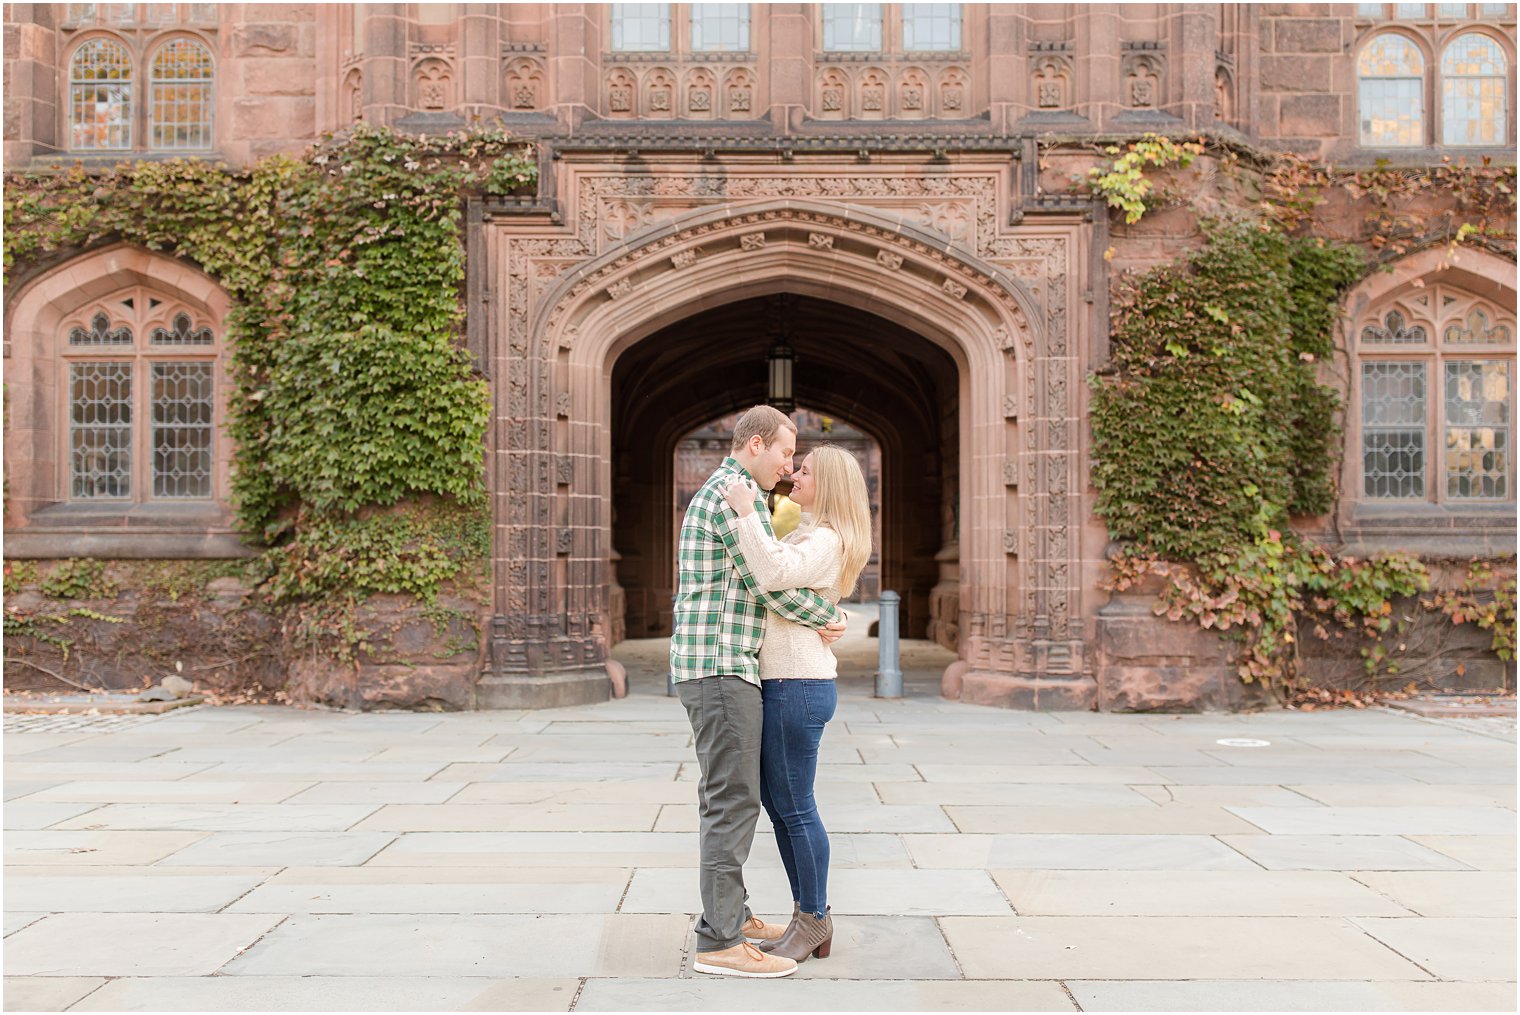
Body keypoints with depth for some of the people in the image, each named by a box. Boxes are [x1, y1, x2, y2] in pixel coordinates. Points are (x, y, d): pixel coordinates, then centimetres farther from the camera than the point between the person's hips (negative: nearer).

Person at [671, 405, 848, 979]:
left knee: (727, 796, 16)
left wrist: (811, 622, 13)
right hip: (721, 668, -11)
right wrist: (827, 617, 1)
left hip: (711, 667, 11)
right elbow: (769, 586, -15)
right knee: (734, 799, -9)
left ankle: (730, 913, 26)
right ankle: (719, 942, -5)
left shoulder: (712, 495, 21)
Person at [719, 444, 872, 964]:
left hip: (798, 685, -10)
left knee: (794, 806, -2)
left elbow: (774, 575, -31)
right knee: (776, 800, 14)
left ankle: (815, 923, 11)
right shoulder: (811, 536, 19)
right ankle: (811, 916, 23)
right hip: (783, 683, 10)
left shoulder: (825, 540, -13)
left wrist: (746, 512, -25)